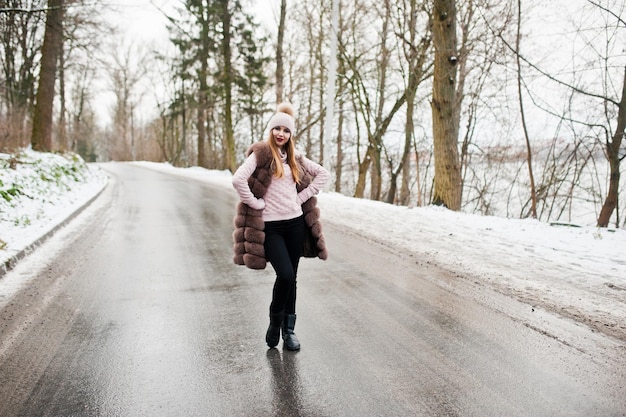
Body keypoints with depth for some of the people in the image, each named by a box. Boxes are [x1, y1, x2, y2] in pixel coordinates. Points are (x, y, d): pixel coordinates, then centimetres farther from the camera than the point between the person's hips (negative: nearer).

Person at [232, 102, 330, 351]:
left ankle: (289, 329, 24)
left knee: (291, 278, 10)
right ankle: (275, 320, 14)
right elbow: (238, 180, -19)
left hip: (295, 223, 5)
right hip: (270, 226, -5)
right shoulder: (260, 153, -6)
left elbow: (323, 174, 19)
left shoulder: (295, 158, 11)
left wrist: (303, 196, 8)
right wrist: (256, 203, -13)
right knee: (285, 275, -14)